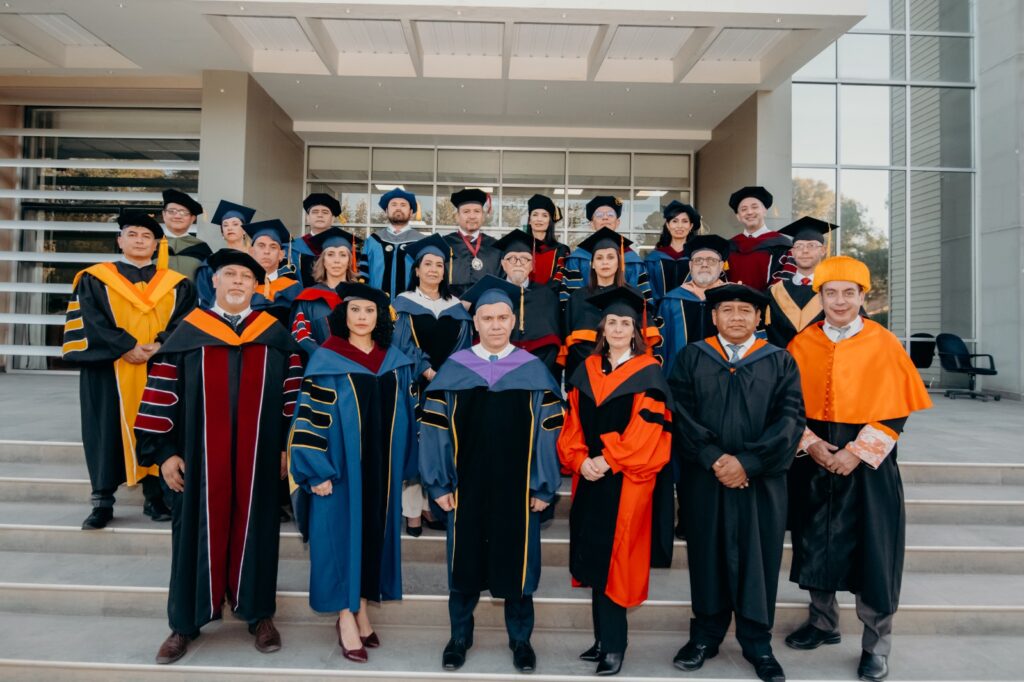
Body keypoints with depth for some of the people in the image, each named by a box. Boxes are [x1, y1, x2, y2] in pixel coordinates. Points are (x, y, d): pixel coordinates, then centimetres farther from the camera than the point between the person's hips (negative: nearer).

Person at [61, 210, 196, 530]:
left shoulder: (176, 284, 10)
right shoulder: (95, 278, 7)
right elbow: (90, 320, -4)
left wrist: (160, 346, -16)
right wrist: (126, 347, -15)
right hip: (109, 369, -1)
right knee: (108, 429, 2)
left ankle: (154, 496, 12)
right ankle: (103, 501, 9)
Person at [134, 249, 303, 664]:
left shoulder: (275, 335, 3)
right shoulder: (188, 333, 1)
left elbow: (293, 394, 4)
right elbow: (162, 393, 0)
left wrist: (289, 447, 0)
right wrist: (163, 451, -4)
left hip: (259, 458, 1)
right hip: (199, 458, 0)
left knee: (254, 530, 10)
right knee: (199, 531, 9)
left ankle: (259, 614, 25)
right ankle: (186, 621, 25)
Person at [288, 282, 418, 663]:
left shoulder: (395, 361, 5)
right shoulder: (326, 360, -6)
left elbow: (407, 414, 10)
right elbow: (310, 417, -9)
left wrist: (407, 468, 9)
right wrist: (317, 471, -15)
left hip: (382, 468, 4)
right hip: (340, 467, -4)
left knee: (373, 533, 12)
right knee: (343, 534, 2)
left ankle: (361, 608, 28)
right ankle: (346, 617, 16)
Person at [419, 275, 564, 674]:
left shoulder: (534, 370, -1)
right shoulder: (453, 369, 0)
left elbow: (549, 431, -1)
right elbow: (434, 428, 0)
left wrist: (544, 488, -4)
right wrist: (438, 484, -3)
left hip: (517, 489, 0)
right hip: (466, 487, 1)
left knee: (516, 563, 12)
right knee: (465, 563, 13)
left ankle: (521, 640, 32)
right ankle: (459, 637, 33)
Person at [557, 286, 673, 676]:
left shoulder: (648, 373, -5)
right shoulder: (587, 370, 9)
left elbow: (646, 432, -12)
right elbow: (573, 424, 8)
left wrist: (606, 461, -14)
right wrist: (580, 460, -8)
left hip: (626, 481, -5)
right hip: (590, 477, 5)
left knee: (614, 559, -1)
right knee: (595, 557, 10)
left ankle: (613, 644, 13)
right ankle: (604, 638, 23)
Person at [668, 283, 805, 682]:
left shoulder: (780, 362, 4)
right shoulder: (691, 358, 5)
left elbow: (790, 418, -5)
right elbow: (681, 413, -3)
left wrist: (748, 461, -15)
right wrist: (713, 458, -15)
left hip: (762, 481, 0)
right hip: (704, 480, 0)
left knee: (758, 560, 7)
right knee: (707, 556, 9)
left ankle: (757, 642, 25)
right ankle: (705, 635, 26)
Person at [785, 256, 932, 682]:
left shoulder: (883, 343, -5)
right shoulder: (802, 344, 1)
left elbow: (894, 412, -7)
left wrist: (857, 453, -15)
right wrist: (810, 444, -11)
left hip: (868, 461, -2)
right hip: (816, 458, 3)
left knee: (871, 548, 4)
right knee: (817, 543, 12)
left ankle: (876, 645, 21)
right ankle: (823, 623, 32)